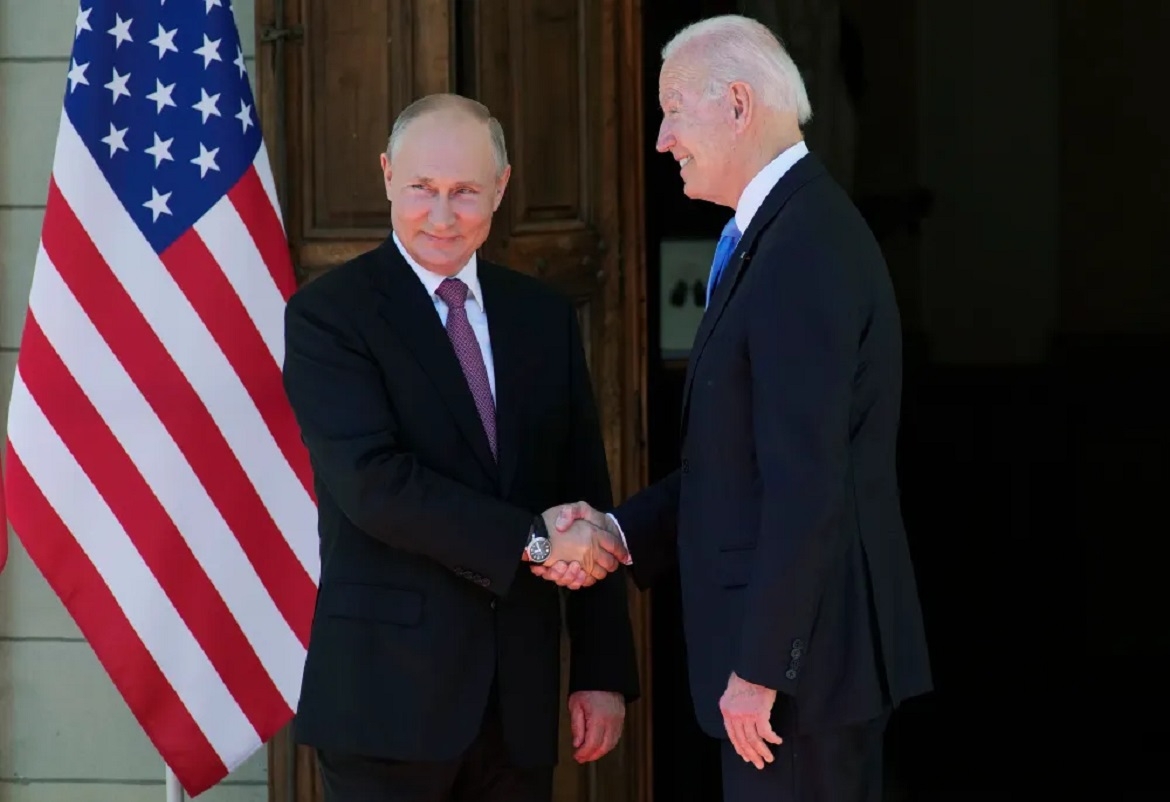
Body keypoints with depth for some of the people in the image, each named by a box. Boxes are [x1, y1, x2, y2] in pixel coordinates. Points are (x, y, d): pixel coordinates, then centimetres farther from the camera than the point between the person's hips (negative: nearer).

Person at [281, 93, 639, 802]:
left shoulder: (545, 317, 11)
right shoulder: (329, 313, -4)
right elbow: (371, 482, -16)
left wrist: (604, 670, 5)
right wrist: (530, 539, -17)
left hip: (521, 694, 5)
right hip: (389, 687, -4)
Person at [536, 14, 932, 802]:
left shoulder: (804, 250, -19)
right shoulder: (777, 233, 14)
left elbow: (805, 481, -23)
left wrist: (758, 669, -21)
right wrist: (620, 530, 7)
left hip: (802, 648, -10)